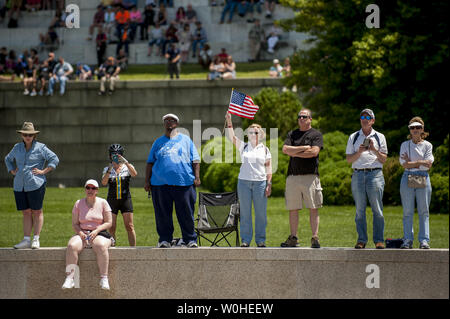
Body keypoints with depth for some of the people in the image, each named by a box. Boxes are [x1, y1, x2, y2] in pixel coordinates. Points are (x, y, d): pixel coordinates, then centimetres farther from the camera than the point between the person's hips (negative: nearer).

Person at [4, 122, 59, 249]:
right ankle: (26, 240, 7)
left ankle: (36, 239, 1)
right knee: (26, 212, 6)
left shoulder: (40, 147, 0)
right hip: (19, 185, 5)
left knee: (37, 211, -1)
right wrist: (12, 171, 15)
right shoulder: (17, 148, 14)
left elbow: (54, 159, -4)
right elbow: (8, 159, 30)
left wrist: (44, 171, -9)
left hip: (35, 185, -5)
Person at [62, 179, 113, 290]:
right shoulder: (79, 203, 11)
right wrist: (80, 232, -12)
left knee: (101, 246, -38)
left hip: (99, 234, -2)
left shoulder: (103, 203, 7)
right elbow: (74, 224, 9)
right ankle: (69, 279, -35)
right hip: (82, 234, 2)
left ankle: (104, 279, -36)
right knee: (72, 246, -32)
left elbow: (109, 223, 2)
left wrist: (96, 230, -14)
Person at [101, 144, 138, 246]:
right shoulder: (107, 169, 8)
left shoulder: (127, 167, 6)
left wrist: (126, 162, -27)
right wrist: (109, 169, -22)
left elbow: (134, 174, -16)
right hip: (112, 200, 1)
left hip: (125, 199, -1)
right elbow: (104, 182, -8)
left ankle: (133, 248, -3)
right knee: (111, 228, -3)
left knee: (129, 226, -5)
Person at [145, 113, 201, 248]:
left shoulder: (186, 140, 13)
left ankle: (190, 239, 5)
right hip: (160, 184, 2)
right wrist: (147, 181, 8)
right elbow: (150, 162, 16)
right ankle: (164, 239, 9)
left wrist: (197, 177, -2)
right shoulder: (158, 142, 17)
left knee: (186, 213, -2)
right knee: (162, 214, 1)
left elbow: (195, 160, 10)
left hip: (183, 182, -2)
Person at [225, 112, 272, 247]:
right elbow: (231, 136, -2)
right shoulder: (243, 147, 10)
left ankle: (260, 240, 6)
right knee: (245, 212, 2)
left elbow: (268, 169, 8)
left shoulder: (264, 149, 9)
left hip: (260, 182, -1)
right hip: (244, 181, 1)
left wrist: (269, 184, 0)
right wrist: (229, 122, -14)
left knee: (261, 213, -1)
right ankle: (245, 239, 7)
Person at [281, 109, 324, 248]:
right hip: (293, 176, 4)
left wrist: (295, 152, -3)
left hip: (310, 175, -4)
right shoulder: (292, 134, 17)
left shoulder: (316, 134, 6)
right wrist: (304, 148, -6)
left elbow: (314, 152, -10)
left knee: (313, 208, -6)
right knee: (293, 209, 3)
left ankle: (315, 238, -6)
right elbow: (285, 149, 1)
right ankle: (293, 238, 9)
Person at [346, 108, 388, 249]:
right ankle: (361, 240, 4)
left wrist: (374, 150, -8)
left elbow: (383, 159, 8)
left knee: (377, 209, -6)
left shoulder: (379, 137, 12)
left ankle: (379, 240, -3)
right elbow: (349, 159, 10)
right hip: (358, 174, 1)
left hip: (375, 174, -1)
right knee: (360, 210, 0)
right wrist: (359, 152, -8)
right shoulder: (353, 137, 15)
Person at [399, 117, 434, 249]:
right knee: (408, 212, -1)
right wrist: (421, 163, -7)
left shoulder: (427, 145, 7)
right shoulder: (405, 145, 7)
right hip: (408, 178, 0)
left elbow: (428, 165, -5)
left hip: (423, 179, 0)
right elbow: (404, 164, -4)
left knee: (424, 212, -1)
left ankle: (424, 240, -1)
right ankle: (407, 240, 2)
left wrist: (412, 162, -5)